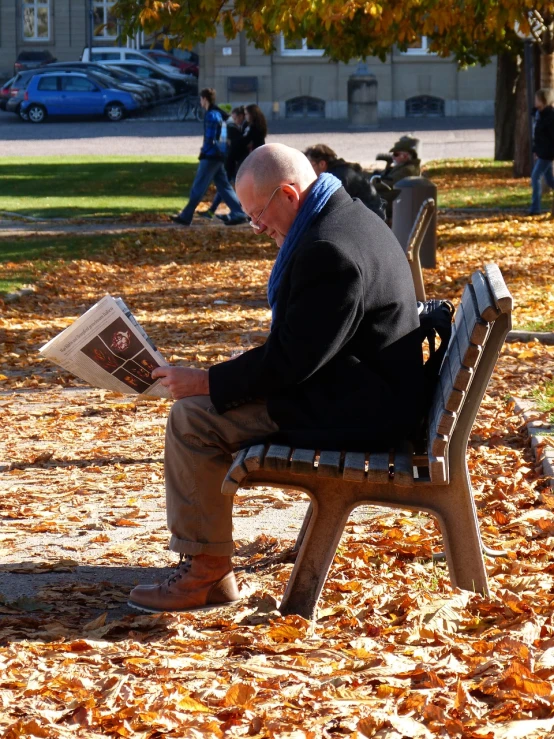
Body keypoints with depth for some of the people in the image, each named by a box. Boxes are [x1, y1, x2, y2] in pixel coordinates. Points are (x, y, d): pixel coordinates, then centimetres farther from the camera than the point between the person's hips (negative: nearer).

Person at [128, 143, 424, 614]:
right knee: (203, 399, 16)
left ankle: (207, 573, -6)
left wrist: (207, 382, -15)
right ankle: (203, 562, 16)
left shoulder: (328, 252, -24)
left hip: (358, 411, -12)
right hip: (371, 394, 12)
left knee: (193, 417, -13)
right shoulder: (347, 217, 11)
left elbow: (291, 360, -23)